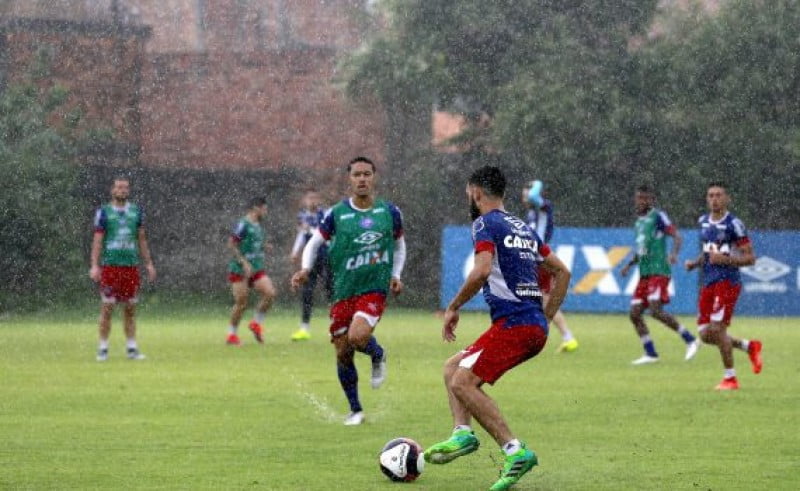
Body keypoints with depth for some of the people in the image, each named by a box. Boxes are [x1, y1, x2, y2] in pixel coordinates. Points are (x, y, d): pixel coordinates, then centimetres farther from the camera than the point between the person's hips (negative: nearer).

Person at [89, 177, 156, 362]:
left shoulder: (136, 211, 11)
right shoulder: (104, 212, 1)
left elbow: (141, 239, 16)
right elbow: (97, 240, -2)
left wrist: (149, 263, 12)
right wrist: (95, 265, -10)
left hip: (131, 266, 3)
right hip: (110, 265, -3)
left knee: (130, 309, 5)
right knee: (107, 308, -4)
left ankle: (132, 348, 9)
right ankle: (103, 348, 2)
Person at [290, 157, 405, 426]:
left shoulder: (389, 212, 2)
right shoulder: (337, 213, -1)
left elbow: (399, 244, 19)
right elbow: (315, 242, 9)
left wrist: (396, 275, 7)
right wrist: (306, 268, -9)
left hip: (374, 288, -2)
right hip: (343, 290, 2)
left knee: (358, 337, -27)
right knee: (343, 353, 3)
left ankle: (378, 356, 9)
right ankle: (355, 411, 21)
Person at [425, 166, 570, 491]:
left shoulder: (485, 224, -3)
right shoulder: (524, 228, 23)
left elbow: (482, 270, -20)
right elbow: (562, 272, 25)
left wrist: (453, 308, -8)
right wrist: (545, 318, 24)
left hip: (513, 323, -9)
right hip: (535, 328, 9)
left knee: (462, 382, -14)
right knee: (453, 367, 17)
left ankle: (515, 451, -21)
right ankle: (462, 433, 0)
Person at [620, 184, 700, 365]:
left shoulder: (658, 216, -5)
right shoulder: (639, 222, 20)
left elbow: (677, 236, -13)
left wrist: (674, 254, -31)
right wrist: (629, 265, 18)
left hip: (658, 271, -9)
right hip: (644, 273, 9)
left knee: (656, 310, -20)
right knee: (635, 313, 2)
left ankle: (690, 340, -10)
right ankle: (650, 353, 8)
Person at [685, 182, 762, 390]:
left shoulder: (733, 224, -10)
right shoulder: (703, 222, 12)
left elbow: (750, 258, -9)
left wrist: (726, 259, -21)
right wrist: (695, 263, 8)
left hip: (727, 282, -8)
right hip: (708, 283, 8)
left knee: (717, 328, -15)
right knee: (706, 335, 3)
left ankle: (730, 378, -1)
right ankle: (749, 347, 25)